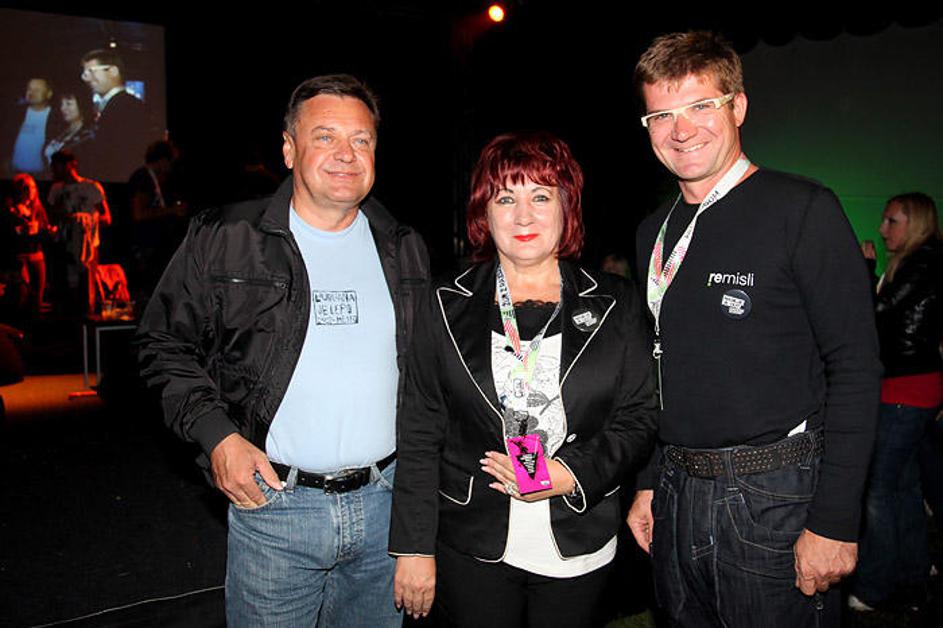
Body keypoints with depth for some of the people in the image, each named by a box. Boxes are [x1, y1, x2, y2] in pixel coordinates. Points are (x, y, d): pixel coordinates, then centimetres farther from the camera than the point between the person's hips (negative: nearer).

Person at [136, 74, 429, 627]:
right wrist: (218, 436, -11)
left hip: (386, 502, 3)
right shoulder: (224, 239, -6)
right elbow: (166, 343, 0)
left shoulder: (406, 250, 5)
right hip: (271, 501, -2)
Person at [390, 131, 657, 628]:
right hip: (472, 549, 0)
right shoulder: (448, 307, -1)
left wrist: (572, 475, -15)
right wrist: (414, 548, -4)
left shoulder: (614, 305, 0)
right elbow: (419, 434, -1)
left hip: (578, 548, 1)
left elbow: (638, 416, 1)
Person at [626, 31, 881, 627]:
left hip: (775, 497, -5)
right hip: (678, 498, 6)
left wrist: (835, 522, -16)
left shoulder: (802, 209, -9)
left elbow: (855, 369, -12)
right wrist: (647, 484, 13)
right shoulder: (655, 232, 9)